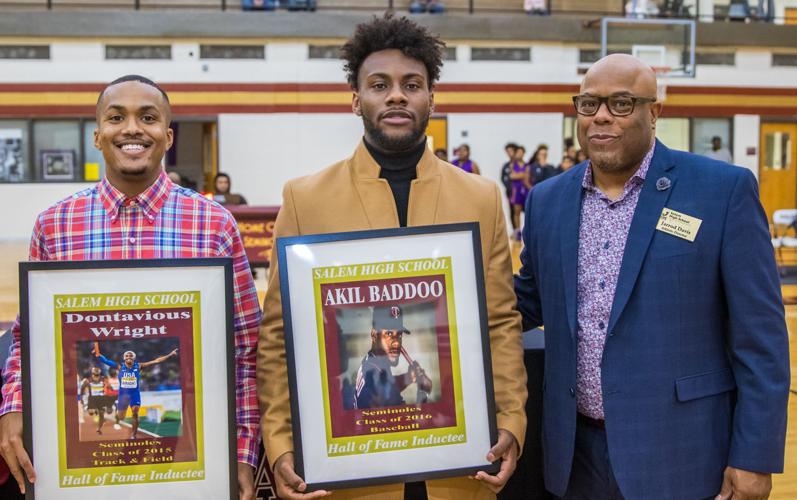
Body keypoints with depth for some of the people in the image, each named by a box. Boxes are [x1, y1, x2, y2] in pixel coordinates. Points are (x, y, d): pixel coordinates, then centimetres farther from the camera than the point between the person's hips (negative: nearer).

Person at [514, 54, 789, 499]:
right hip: (578, 451, 4)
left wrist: (755, 456, -10)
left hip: (679, 454, -4)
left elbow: (759, 335, -8)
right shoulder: (548, 200, 5)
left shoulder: (724, 189, -8)